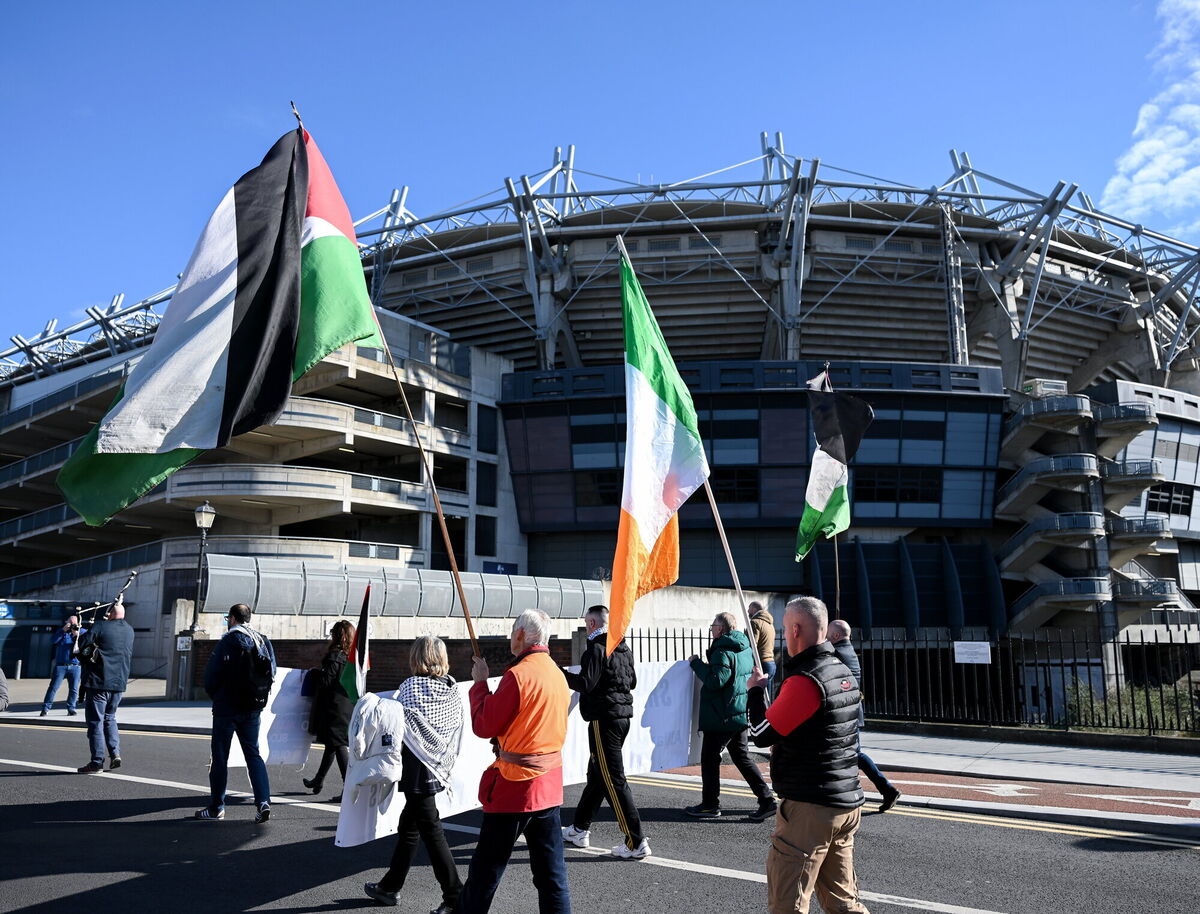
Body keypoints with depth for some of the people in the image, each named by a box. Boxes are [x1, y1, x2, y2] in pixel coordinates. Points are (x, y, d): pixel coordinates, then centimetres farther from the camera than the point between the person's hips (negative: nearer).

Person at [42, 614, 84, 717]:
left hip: (75, 666, 1)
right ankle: (46, 708, -1)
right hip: (60, 666, -1)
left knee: (74, 689, 1)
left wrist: (77, 635, -11)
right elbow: (53, 642, -5)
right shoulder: (61, 632, 12)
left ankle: (71, 708, 10)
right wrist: (63, 630, -9)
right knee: (53, 687, -5)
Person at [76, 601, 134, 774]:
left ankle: (97, 762, 2)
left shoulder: (101, 627, -11)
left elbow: (82, 644, -10)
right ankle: (115, 754, 7)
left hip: (98, 682, -6)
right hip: (119, 683, 6)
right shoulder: (129, 631, 9)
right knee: (109, 718, 20)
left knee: (95, 721, 2)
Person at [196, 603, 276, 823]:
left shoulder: (229, 641, -13)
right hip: (253, 708, 5)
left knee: (220, 757, 6)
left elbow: (211, 674, -11)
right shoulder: (263, 641, 6)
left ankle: (216, 807, 14)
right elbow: (272, 673, 7)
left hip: (227, 708, -5)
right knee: (253, 754, 9)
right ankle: (263, 802, -4)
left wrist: (214, 695, 7)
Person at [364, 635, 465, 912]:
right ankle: (390, 886, 34)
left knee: (431, 830, 0)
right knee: (408, 826, 20)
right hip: (439, 769, 7)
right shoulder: (452, 689, 1)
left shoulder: (412, 687, -17)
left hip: (418, 772, -7)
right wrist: (446, 764, 15)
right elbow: (457, 734, 5)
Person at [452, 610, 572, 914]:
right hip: (550, 786, 7)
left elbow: (483, 727, -11)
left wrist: (480, 682, -1)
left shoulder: (518, 675, -17)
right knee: (551, 871, 11)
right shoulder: (559, 675, 8)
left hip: (514, 786, -7)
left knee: (486, 869, 7)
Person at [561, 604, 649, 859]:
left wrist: (561, 673, -8)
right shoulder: (624, 648, 11)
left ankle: (636, 843, -8)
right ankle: (579, 830, 31)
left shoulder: (596, 648, -14)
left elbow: (585, 684, -19)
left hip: (604, 719, -9)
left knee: (613, 780, -7)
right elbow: (633, 681, 18)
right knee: (596, 774, 19)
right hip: (622, 716, 9)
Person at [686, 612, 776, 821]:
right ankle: (766, 800, 11)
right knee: (742, 757, 15)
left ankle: (710, 804, 10)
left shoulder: (723, 652, -18)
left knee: (710, 757, 3)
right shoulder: (745, 648, 11)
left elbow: (715, 681, -26)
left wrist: (696, 663, -15)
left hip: (722, 716, -9)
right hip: (740, 714, 9)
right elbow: (753, 673, 23)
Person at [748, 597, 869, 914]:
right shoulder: (844, 672, 10)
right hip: (848, 804, 9)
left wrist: (755, 690, 2)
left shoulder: (804, 681, -19)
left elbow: (761, 733, -12)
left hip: (809, 808, -9)